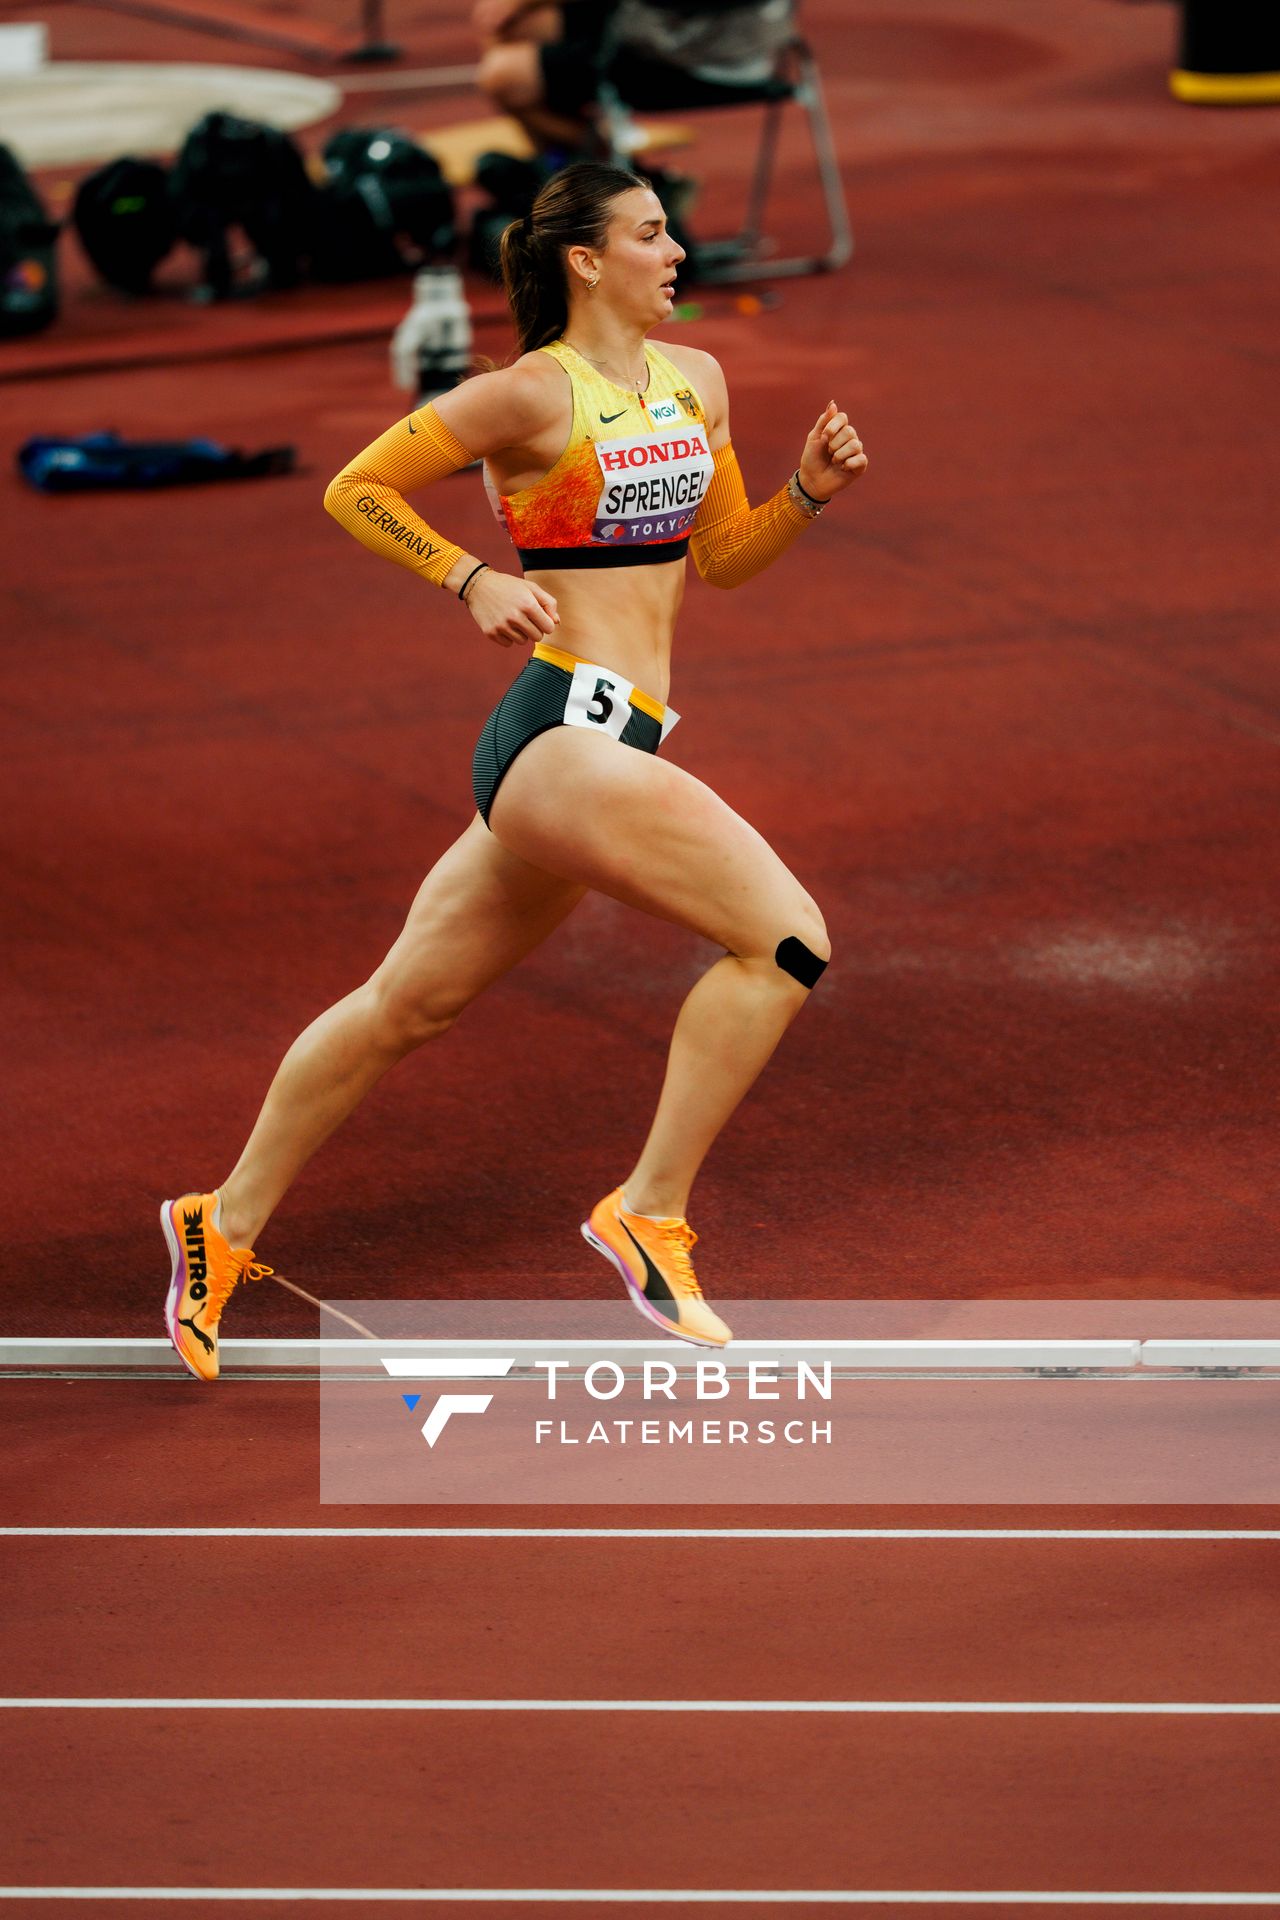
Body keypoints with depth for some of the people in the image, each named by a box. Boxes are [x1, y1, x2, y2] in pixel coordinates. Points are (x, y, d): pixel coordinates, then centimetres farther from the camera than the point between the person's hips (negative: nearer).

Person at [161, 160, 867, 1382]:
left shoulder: (694, 381, 14)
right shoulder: (534, 395, -8)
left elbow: (722, 557, 23)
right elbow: (354, 490, -2)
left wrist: (808, 492, 6)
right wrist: (472, 579, -12)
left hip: (607, 747, 9)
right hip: (564, 733, -9)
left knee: (412, 1001, 17)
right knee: (785, 937, -18)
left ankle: (228, 1226, 29)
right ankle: (649, 1215, -12)